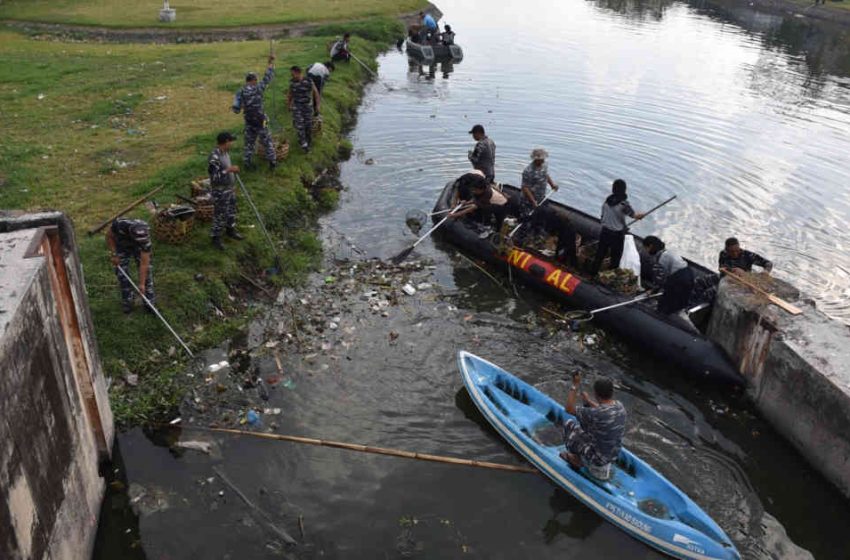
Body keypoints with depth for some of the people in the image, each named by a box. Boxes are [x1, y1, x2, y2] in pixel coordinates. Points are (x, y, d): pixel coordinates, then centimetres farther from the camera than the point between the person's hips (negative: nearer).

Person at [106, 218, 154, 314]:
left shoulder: (144, 237, -40)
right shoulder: (119, 224, -43)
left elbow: (144, 263, -34)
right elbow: (109, 236, -17)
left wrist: (142, 284, -33)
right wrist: (114, 255, -19)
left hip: (139, 248, 0)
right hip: (122, 246, 1)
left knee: (147, 269, -10)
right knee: (122, 272, -4)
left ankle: (149, 302, 1)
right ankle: (127, 302, 14)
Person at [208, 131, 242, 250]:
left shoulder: (225, 152, 1)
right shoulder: (214, 157, -29)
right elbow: (214, 176, -29)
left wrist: (233, 170, 8)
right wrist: (229, 170, -31)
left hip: (229, 188, 9)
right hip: (219, 191, -9)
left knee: (231, 211, 24)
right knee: (219, 214, 4)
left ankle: (230, 230, 45)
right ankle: (216, 238, 19)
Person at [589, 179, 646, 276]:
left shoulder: (607, 201, 0)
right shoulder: (623, 203, -17)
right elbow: (634, 215, -3)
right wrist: (641, 215, 19)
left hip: (605, 232, 5)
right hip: (617, 235, -5)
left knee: (600, 254, 15)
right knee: (615, 258, 7)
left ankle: (592, 274, 23)